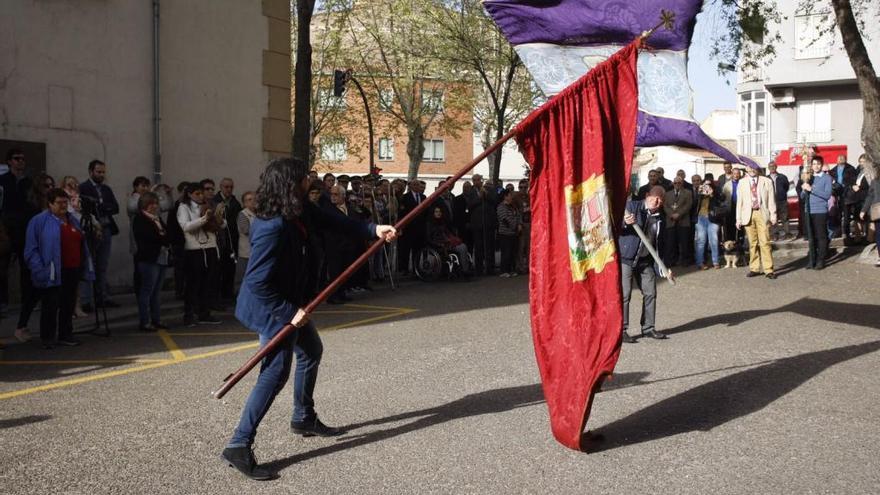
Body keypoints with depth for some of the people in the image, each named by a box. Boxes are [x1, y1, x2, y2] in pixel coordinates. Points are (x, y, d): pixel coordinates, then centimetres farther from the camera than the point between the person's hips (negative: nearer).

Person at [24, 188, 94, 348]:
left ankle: (66, 335, 21)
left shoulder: (72, 219, 16)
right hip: (53, 273, -6)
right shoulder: (39, 221, -5)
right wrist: (40, 270, -17)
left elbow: (81, 245, 20)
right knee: (51, 305, -3)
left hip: (72, 271, 6)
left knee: (69, 305, 11)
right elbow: (31, 250, -8)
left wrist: (85, 268, 13)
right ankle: (47, 339, 9)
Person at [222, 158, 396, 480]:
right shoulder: (272, 227, -32)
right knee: (276, 373, -11)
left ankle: (304, 419, 41)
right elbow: (258, 282, -32)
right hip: (273, 310, -11)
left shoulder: (299, 210, -5)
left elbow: (331, 221, 2)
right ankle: (239, 445, -5)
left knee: (311, 351, 24)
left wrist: (373, 229, -10)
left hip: (292, 303, 11)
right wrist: (289, 312, -25)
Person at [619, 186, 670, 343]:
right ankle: (621, 330, 3)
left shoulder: (659, 218, 10)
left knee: (650, 293, 8)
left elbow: (659, 244, 16)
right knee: (624, 294, -5)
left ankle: (648, 327, 22)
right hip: (626, 258, -6)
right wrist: (624, 222, -32)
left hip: (646, 261, 6)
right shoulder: (632, 206, -7)